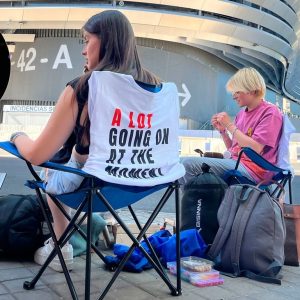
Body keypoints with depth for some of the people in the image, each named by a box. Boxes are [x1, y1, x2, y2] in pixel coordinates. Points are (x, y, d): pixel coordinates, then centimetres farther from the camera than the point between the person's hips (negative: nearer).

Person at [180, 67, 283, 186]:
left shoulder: (270, 112, -6)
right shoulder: (241, 113, 16)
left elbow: (255, 149, -17)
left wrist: (230, 125, -12)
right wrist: (222, 130, 3)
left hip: (252, 169, -8)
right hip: (234, 162, 8)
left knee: (188, 164, -20)